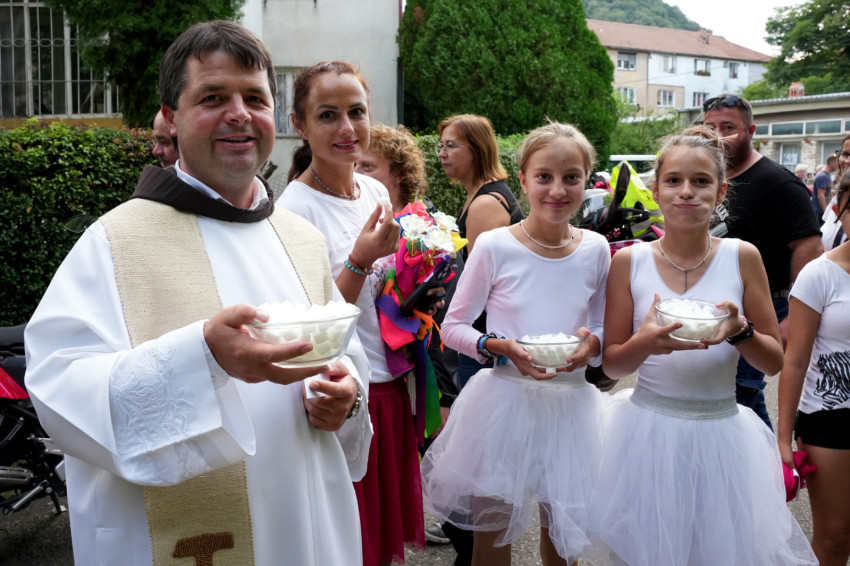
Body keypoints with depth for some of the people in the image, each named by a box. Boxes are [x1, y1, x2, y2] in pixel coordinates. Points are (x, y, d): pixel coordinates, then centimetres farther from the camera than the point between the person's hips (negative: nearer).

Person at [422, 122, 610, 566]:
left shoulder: (595, 249, 0)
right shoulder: (494, 246, -9)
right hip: (505, 399, -2)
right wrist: (499, 347, -20)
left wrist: (592, 343, -12)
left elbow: (602, 326, 10)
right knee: (491, 529, 13)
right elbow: (453, 327, -2)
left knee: (564, 527, 18)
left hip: (571, 401, 3)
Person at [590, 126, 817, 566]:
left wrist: (739, 332, -18)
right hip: (648, 430, 0)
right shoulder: (630, 262, -3)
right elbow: (610, 364, 0)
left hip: (720, 434, 1)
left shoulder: (742, 257, -2)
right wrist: (645, 343, -21)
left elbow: (775, 361, 3)